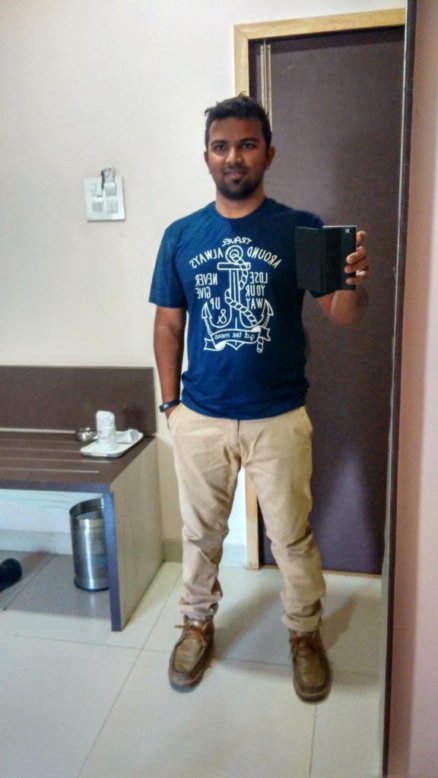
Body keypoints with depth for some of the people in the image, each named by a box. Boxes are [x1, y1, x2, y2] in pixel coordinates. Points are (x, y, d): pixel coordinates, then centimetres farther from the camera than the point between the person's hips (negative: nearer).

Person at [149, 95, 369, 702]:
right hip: (200, 418, 2)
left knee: (293, 537, 13)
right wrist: (170, 402, 3)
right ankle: (198, 622, 42)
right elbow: (168, 323, 6)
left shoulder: (301, 229, -4)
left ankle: (305, 633, 38)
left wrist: (353, 283, -32)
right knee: (200, 532, 18)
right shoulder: (181, 235, 1)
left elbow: (342, 316, -9)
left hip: (280, 418, -1)